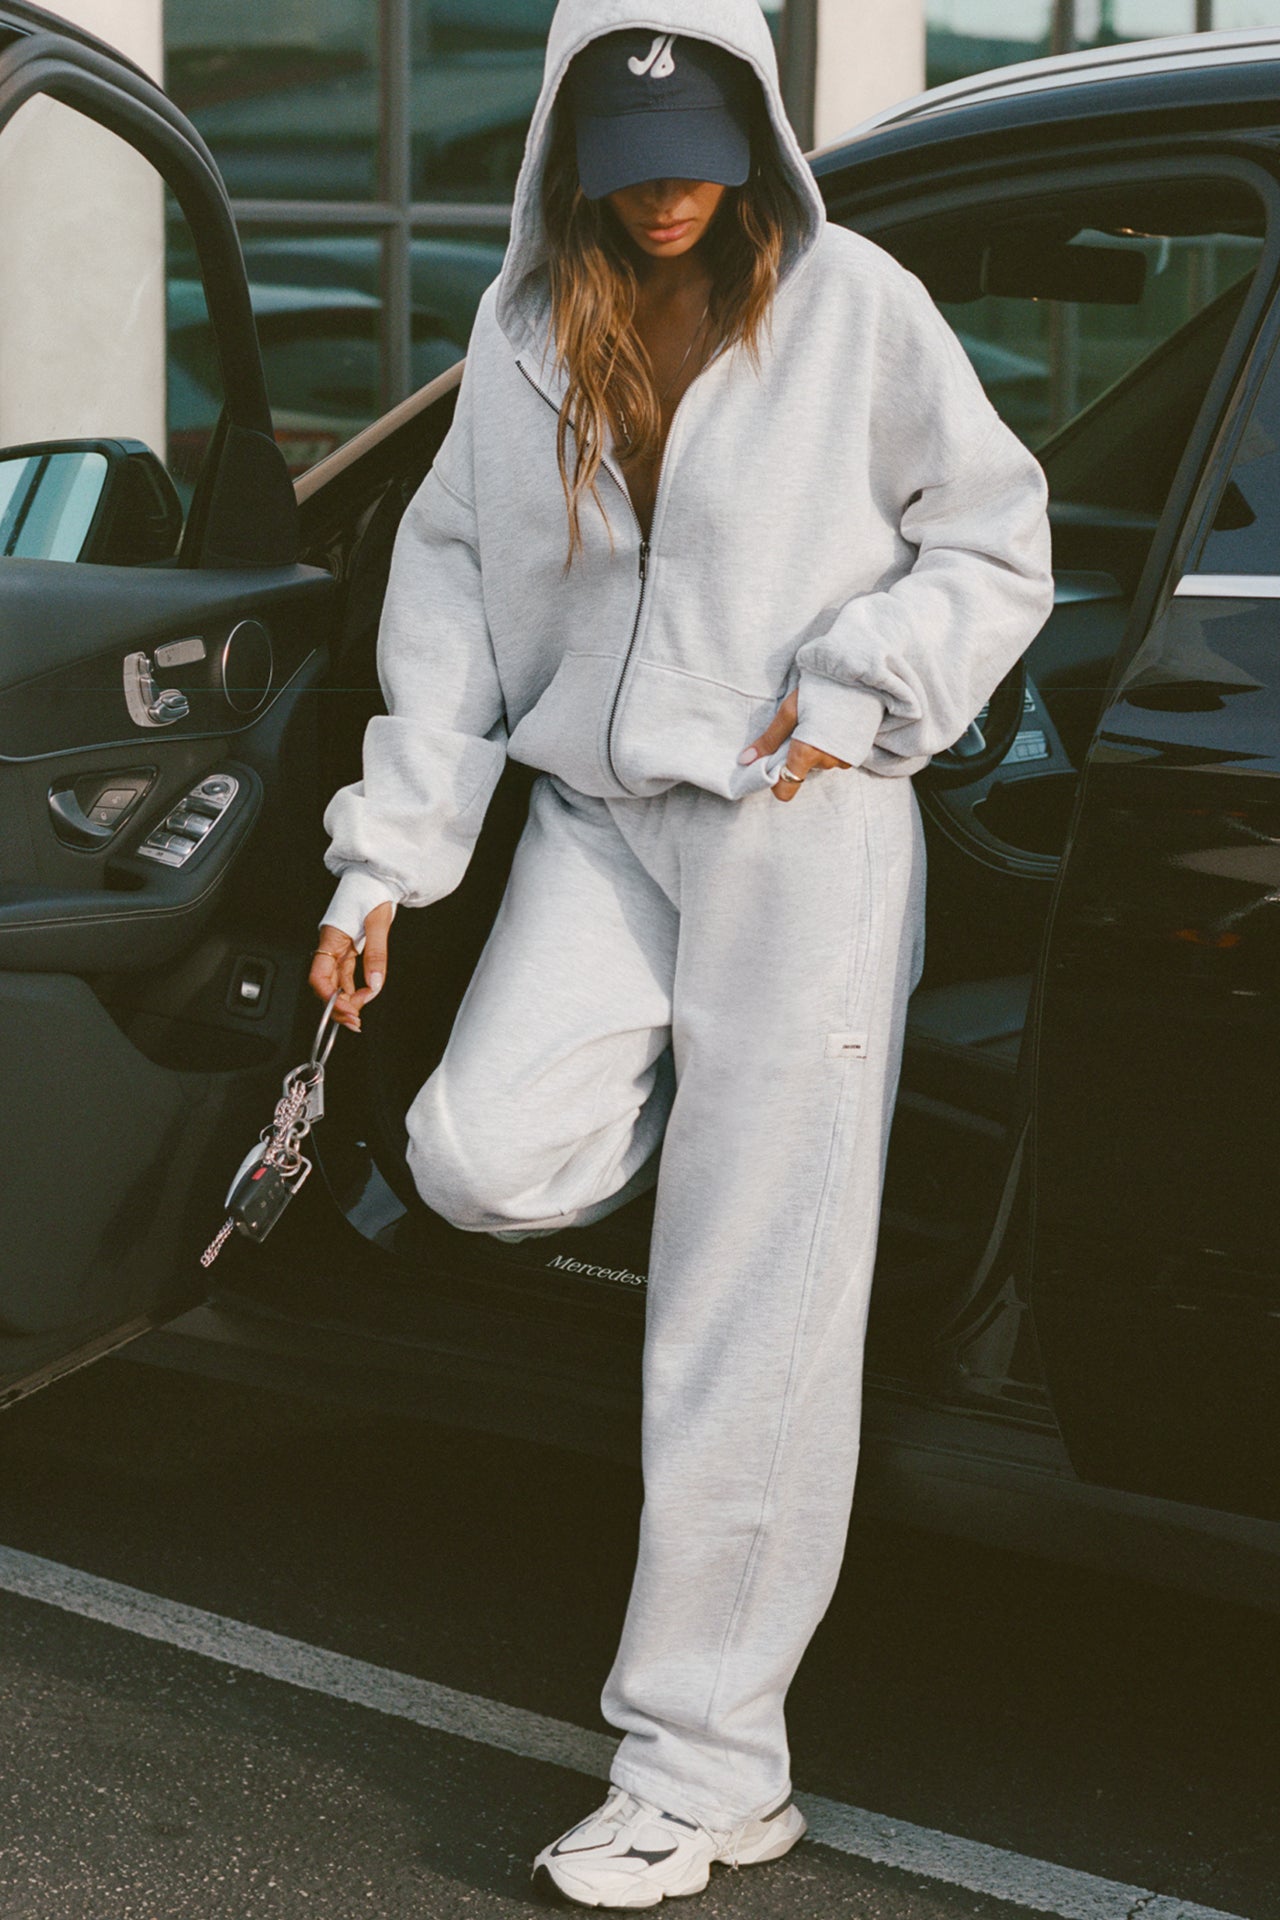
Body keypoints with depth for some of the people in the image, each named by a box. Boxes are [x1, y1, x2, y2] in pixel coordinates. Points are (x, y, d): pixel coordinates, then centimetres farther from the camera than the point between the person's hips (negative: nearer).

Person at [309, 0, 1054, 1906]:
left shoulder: (854, 306, -2)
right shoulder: (525, 331, 9)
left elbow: (999, 544, 5)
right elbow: (446, 590, 11)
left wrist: (856, 685, -10)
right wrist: (388, 856, 5)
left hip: (803, 837, -4)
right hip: (599, 821, 4)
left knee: (753, 1332, -3)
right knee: (482, 1158, -20)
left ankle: (706, 1766, 7)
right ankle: (704, 1113, 18)